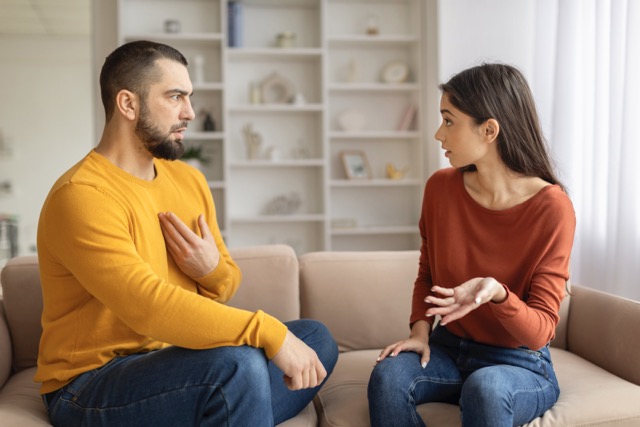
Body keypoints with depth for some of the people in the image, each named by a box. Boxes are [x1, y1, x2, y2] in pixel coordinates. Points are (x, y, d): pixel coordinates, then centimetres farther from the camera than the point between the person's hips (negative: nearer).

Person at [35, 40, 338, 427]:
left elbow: (226, 285, 12)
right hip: (91, 384, -8)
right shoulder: (82, 195, -19)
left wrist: (213, 270, -12)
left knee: (316, 338, 0)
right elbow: (148, 306, -31)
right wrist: (271, 333, -31)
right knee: (238, 365, -33)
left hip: (175, 360, 8)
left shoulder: (189, 180, 6)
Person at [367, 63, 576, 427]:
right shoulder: (441, 187, -6)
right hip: (449, 349, 4)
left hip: (520, 364, -3)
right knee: (388, 376, -26)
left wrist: (496, 293, -35)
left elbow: (539, 332, -16)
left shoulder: (552, 207, -18)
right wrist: (420, 330, -7)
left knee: (484, 388, -36)